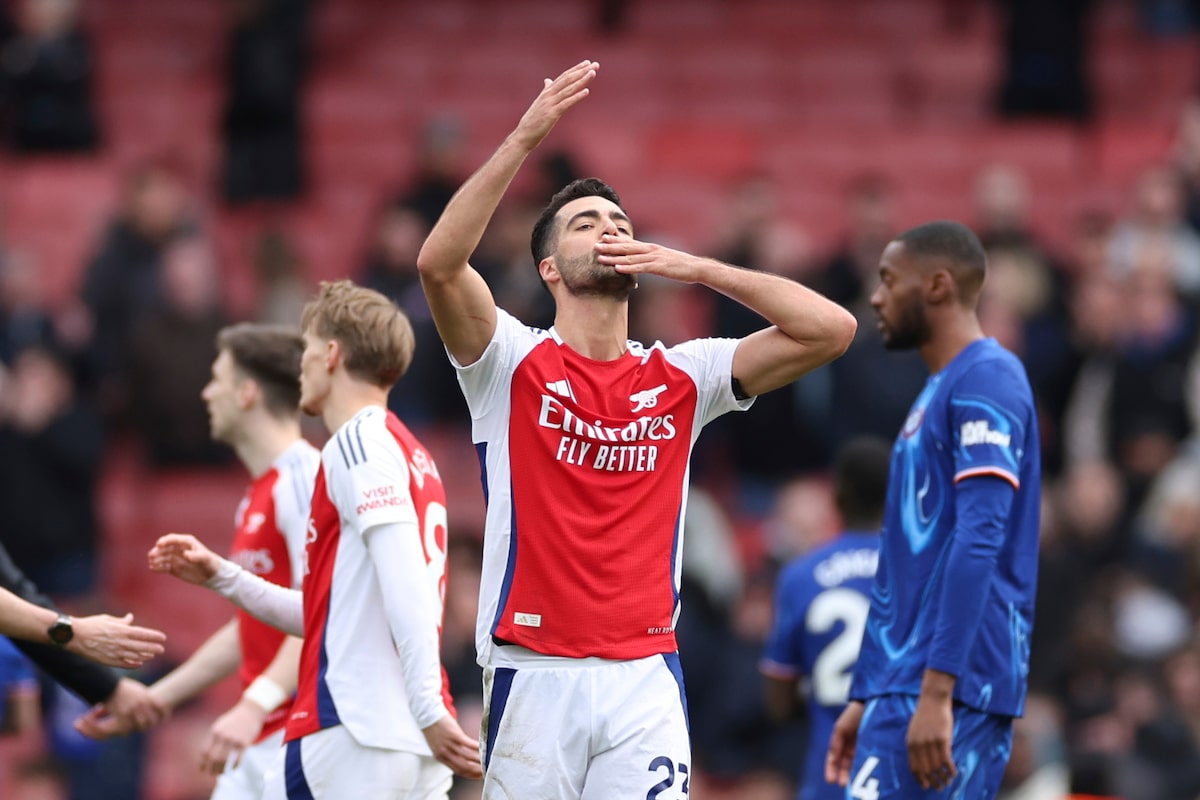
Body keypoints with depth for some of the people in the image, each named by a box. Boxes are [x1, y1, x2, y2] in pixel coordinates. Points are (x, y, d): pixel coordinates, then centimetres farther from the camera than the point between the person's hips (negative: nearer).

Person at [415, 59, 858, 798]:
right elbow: (439, 264, -17)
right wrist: (526, 139, -21)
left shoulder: (681, 378, 10)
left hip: (645, 679, 2)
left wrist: (696, 268, 1)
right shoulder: (513, 363, 2)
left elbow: (830, 330, 3)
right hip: (534, 674, -2)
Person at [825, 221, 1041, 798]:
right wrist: (865, 698, 26)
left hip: (949, 686, -10)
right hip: (905, 683, 10)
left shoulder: (986, 380, -9)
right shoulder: (935, 395, 23)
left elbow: (980, 540, -20)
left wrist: (935, 691, -26)